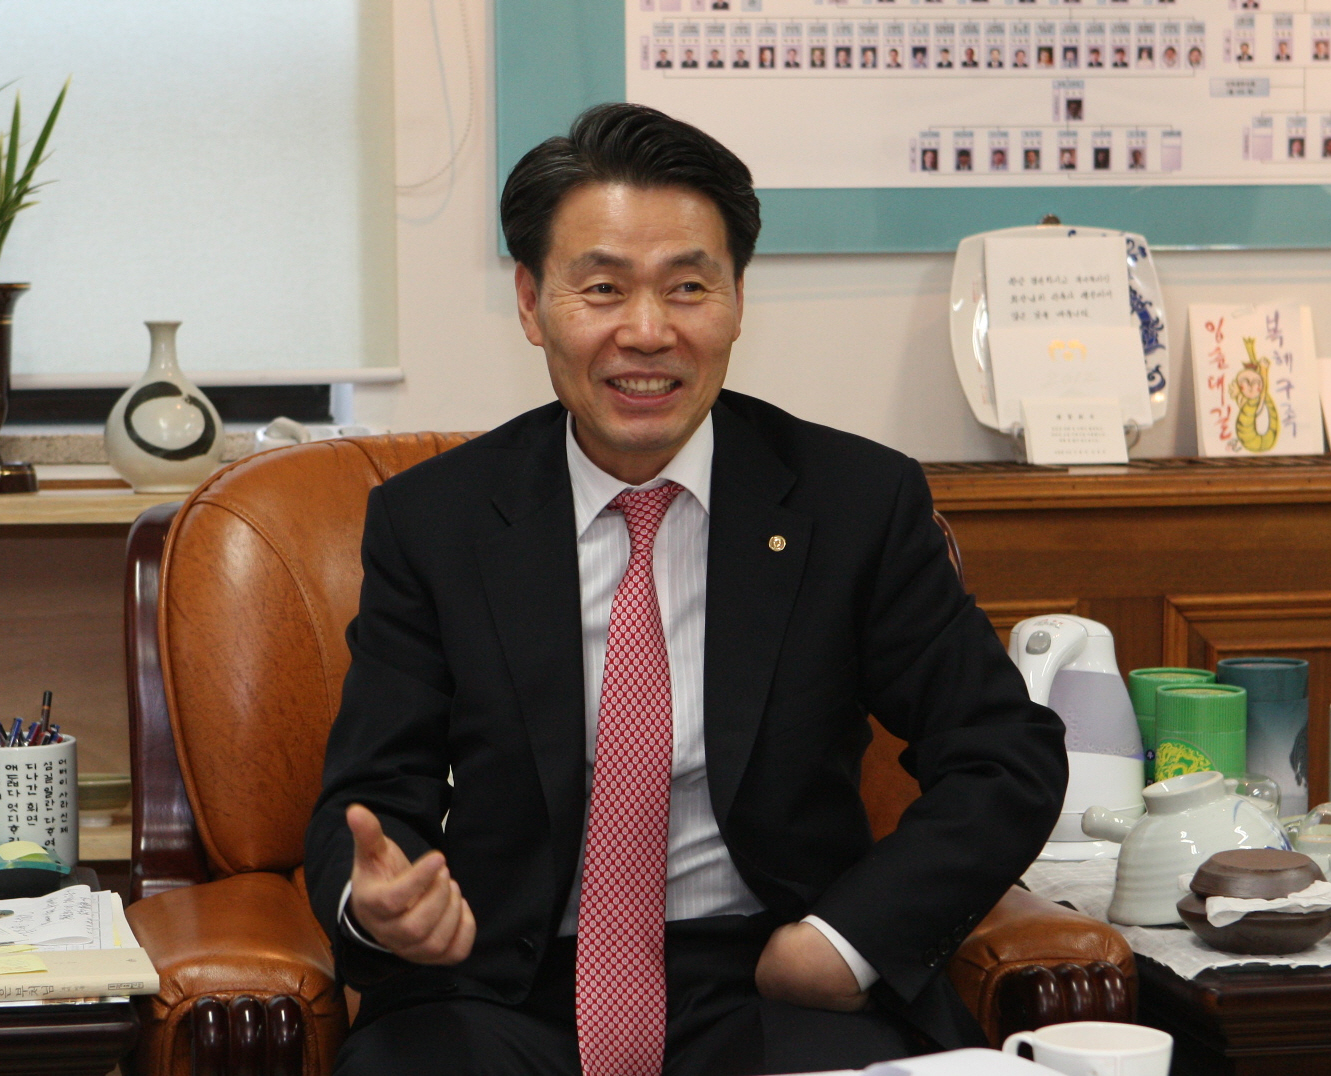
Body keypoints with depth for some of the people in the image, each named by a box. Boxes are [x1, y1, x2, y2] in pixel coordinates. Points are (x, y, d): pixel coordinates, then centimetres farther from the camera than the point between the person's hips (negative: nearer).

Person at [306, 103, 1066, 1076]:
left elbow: (1010, 758, 5)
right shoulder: (431, 520, 5)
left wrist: (850, 939, -9)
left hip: (769, 981, 0)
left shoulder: (858, 502, 3)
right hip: (502, 990, 1)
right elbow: (373, 797, 3)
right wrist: (374, 905, -21)